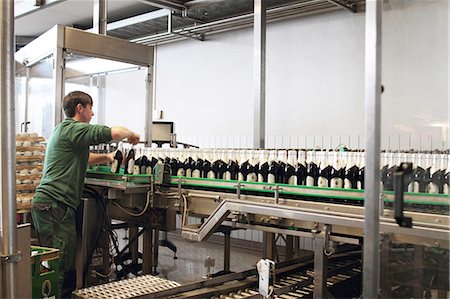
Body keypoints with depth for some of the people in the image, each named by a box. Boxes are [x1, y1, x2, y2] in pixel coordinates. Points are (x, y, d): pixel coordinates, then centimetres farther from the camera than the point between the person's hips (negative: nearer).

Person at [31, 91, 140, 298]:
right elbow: (114, 133, -17)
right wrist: (131, 134, 3)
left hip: (45, 205, 10)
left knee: (54, 264, 12)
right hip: (55, 206, -10)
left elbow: (83, 157, 36)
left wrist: (107, 157, 24)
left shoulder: (64, 129, 23)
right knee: (61, 267, -8)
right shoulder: (74, 129, -10)